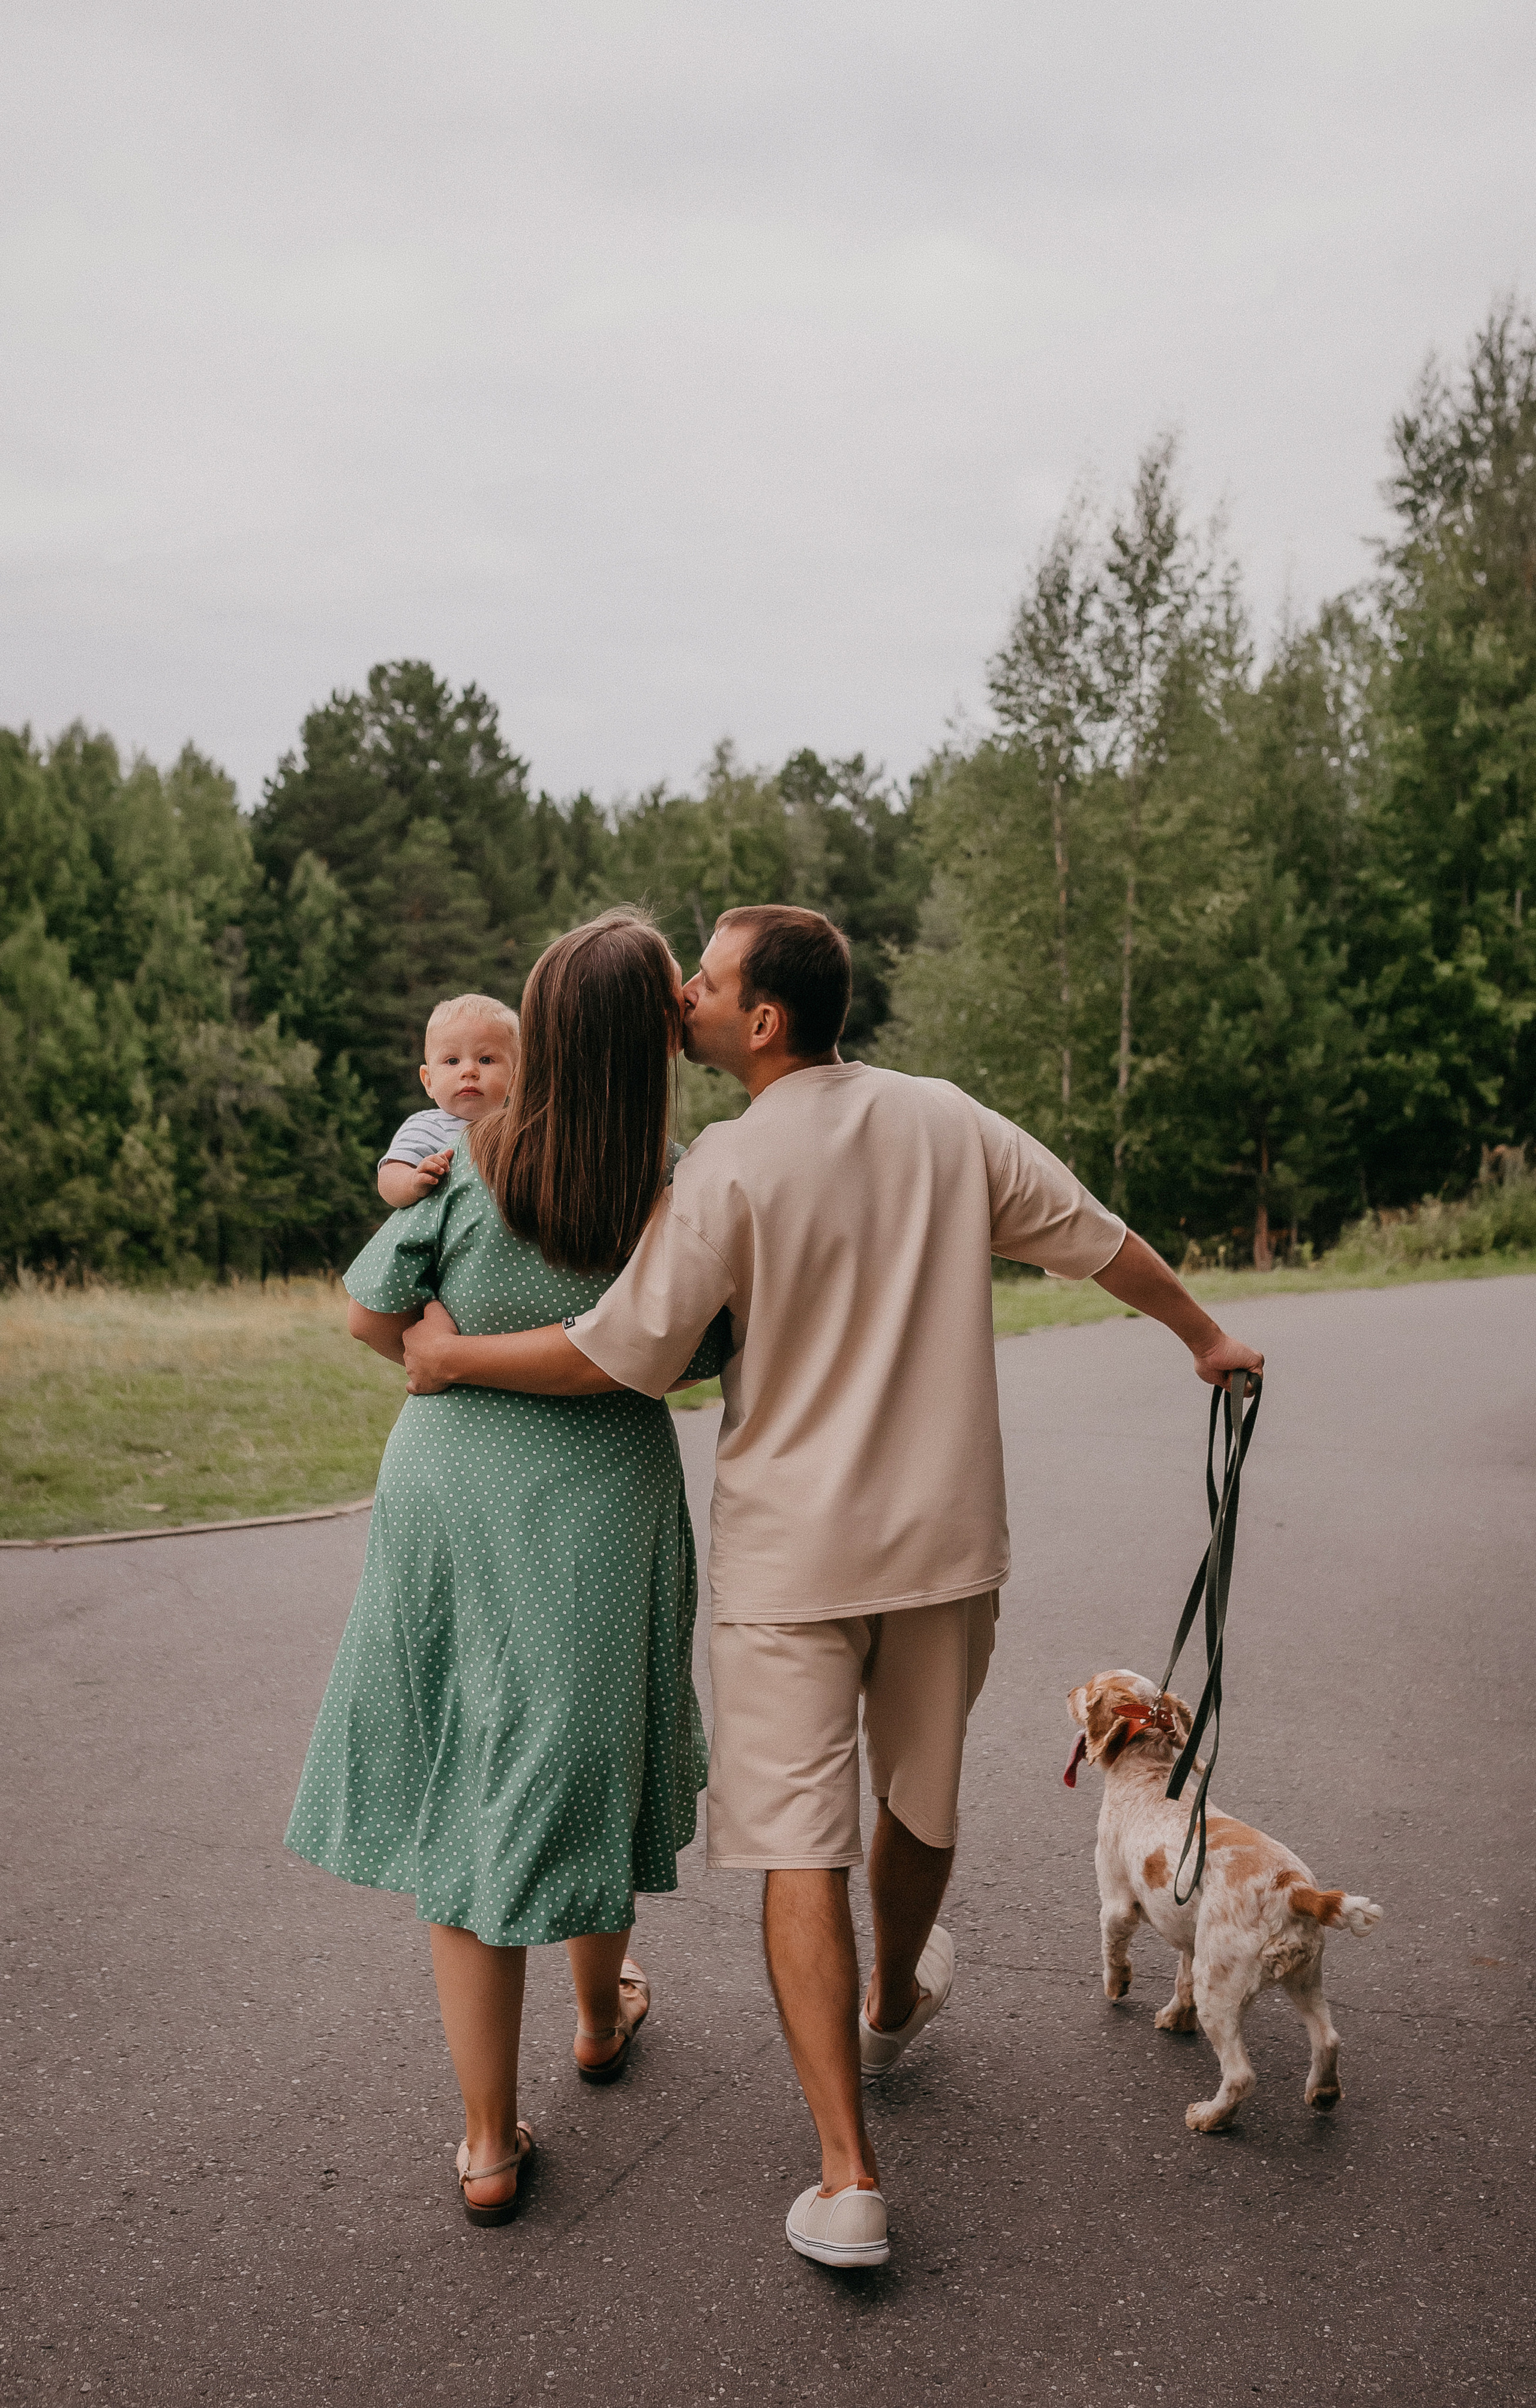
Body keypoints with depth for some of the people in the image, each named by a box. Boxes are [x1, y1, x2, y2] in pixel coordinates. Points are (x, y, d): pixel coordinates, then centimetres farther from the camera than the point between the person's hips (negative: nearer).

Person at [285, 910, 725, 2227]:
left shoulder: (473, 1163, -13)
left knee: (466, 1798, 11)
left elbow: (372, 1313, -6)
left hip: (449, 1491, 1)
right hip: (600, 1507, 0)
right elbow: (701, 1360, -4)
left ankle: (489, 2138, 20)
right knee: (584, 1761, 22)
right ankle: (603, 2014, 47)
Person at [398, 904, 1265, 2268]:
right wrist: (1204, 1334, 25)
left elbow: (623, 1354, -14)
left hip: (790, 1554, -5)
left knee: (800, 1848, 2)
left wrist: (456, 1355, -1)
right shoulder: (946, 1120, 0)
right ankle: (892, 2012, 49)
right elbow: (1096, 1236, 8)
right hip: (944, 1536, 5)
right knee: (922, 1798, 23)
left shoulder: (732, 1165, -15)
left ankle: (848, 2178, 1)